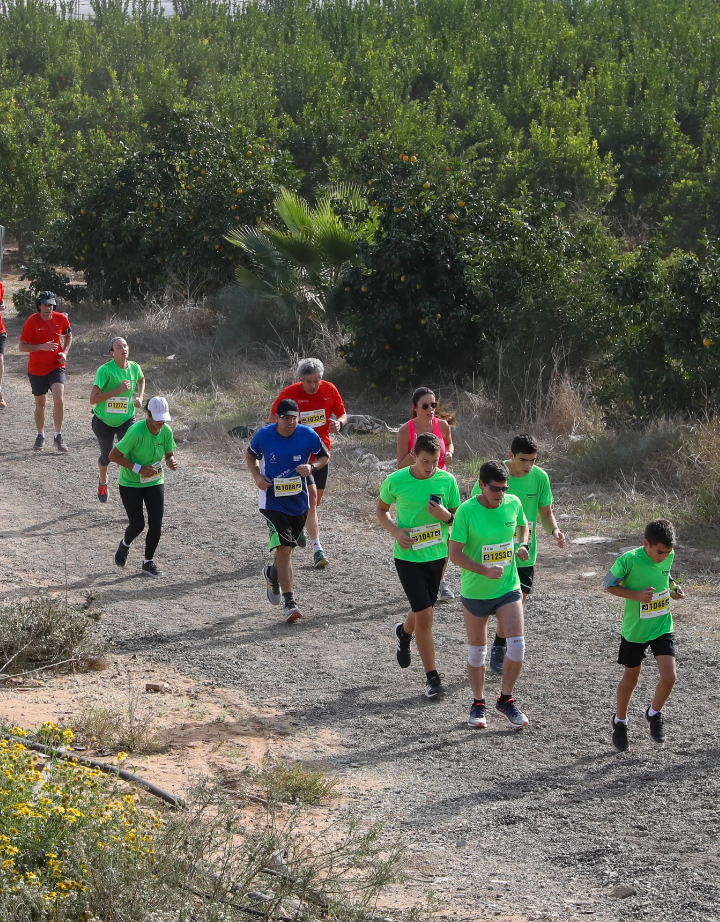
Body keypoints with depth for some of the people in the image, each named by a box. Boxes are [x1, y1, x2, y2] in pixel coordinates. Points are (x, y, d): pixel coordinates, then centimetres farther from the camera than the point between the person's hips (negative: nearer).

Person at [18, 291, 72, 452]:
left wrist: (64, 352, -2)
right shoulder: (32, 321, -13)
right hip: (37, 369, 0)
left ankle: (58, 436, -5)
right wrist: (42, 346, -28)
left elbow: (68, 336, 15)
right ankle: (40, 436, 31)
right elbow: (22, 347, -14)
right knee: (40, 404, 11)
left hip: (56, 366, 0)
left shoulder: (61, 319, -5)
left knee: (59, 400, -18)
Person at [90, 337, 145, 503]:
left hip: (126, 420, 2)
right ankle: (102, 482, 51)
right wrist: (118, 390, -32)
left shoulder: (134, 368, -8)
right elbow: (93, 399, -29)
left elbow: (141, 380, 19)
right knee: (106, 457, 19)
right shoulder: (105, 370, -23)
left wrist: (140, 397, 2)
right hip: (104, 421, -2)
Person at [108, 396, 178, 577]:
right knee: (137, 525, -4)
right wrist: (138, 469, -26)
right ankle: (125, 544, 33)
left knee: (156, 523, -5)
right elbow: (113, 455, -21)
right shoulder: (136, 431, -27)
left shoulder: (166, 431, -11)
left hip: (155, 482, 4)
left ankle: (148, 562, 16)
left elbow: (169, 454, 6)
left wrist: (171, 462, -18)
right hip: (130, 484, -4)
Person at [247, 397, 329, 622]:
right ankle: (289, 602, -15)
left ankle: (272, 574, 51)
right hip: (272, 500, -3)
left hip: (299, 500, 3)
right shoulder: (264, 435, -10)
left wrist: (312, 467, -14)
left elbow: (325, 455, 7)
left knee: (287, 547, 17)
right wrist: (257, 476, -8)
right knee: (284, 547, -16)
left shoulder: (308, 435, -9)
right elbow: (250, 455, 9)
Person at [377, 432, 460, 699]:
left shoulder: (447, 481, -6)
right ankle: (432, 678, 0)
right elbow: (381, 510, 5)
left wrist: (447, 516, -19)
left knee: (422, 611, 20)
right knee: (425, 616, -10)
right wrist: (395, 531, -13)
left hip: (437, 556, 3)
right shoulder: (395, 481, -11)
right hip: (408, 556, -3)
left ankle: (404, 632, 56)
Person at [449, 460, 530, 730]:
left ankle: (506, 699, 11)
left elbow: (522, 525, 18)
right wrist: (485, 570, -28)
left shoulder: (513, 503, -5)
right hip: (475, 592, -2)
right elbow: (455, 553, -16)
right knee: (476, 649, 9)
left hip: (508, 587, 2)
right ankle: (478, 704, 27)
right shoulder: (466, 511, -17)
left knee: (517, 644, -9)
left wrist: (523, 545, -4)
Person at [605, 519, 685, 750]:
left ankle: (654, 714, 18)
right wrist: (636, 595, -24)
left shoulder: (669, 556, -7)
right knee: (631, 677, 13)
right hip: (634, 629, -3)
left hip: (662, 627, 3)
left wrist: (672, 587, -4)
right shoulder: (629, 560, -23)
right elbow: (610, 584, -12)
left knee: (669, 676, -11)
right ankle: (620, 721, 38)